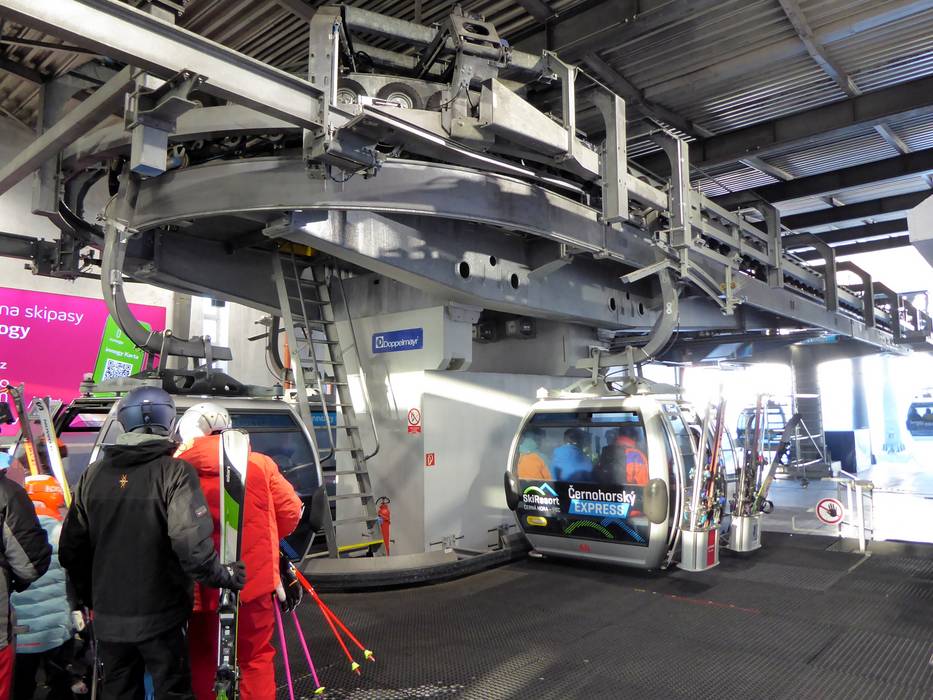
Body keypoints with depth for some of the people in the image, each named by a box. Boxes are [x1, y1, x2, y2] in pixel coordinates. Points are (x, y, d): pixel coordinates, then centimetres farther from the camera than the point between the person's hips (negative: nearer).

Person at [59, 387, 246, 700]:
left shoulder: (93, 474, 2)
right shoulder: (175, 472, -15)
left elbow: (71, 550, 8)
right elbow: (191, 542, -25)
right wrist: (222, 576, -8)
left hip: (108, 618, 5)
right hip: (160, 617, -5)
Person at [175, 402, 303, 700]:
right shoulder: (259, 464, -6)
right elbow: (290, 510, 0)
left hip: (200, 585, 1)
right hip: (252, 579, -1)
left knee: (202, 658, 20)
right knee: (256, 656, 13)